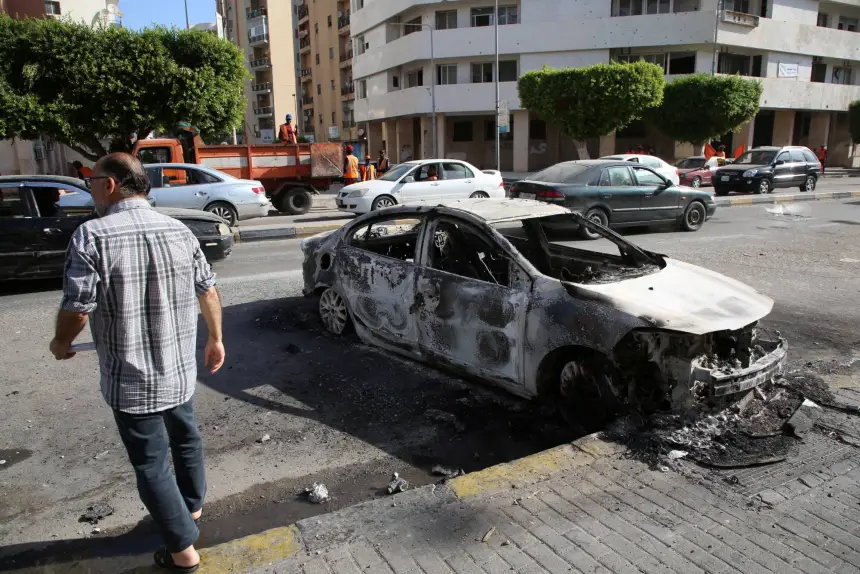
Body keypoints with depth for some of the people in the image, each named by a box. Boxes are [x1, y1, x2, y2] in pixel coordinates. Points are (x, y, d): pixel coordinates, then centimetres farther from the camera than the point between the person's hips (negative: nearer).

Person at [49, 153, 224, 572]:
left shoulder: (92, 235, -17)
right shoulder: (180, 231, -2)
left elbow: (77, 309, -19)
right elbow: (209, 292, 4)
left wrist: (61, 344, 2)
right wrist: (215, 339, 17)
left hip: (131, 381, -5)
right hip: (180, 370, 5)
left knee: (151, 463, 10)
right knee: (185, 437, 26)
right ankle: (192, 506, 48)